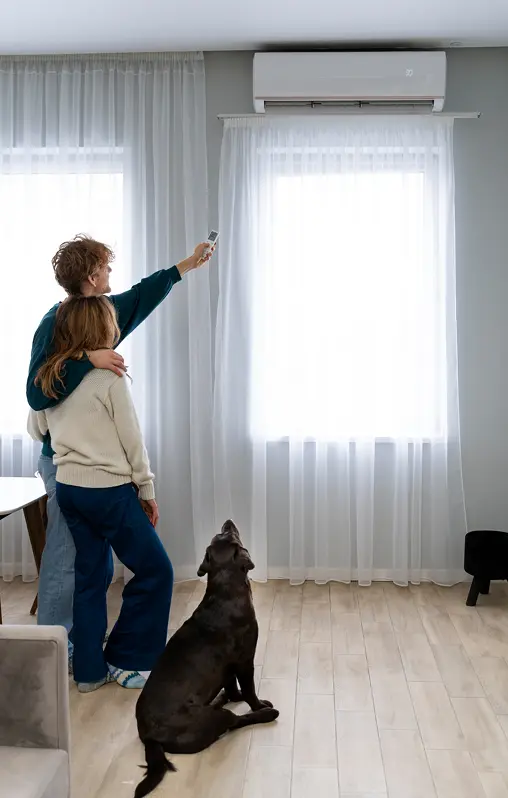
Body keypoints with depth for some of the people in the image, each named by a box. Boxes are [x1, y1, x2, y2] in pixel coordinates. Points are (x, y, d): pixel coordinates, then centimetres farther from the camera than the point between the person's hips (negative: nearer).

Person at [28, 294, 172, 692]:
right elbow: (132, 440, -10)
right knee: (156, 571, 7)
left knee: (91, 575, 16)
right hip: (109, 490, -7)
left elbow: (36, 430, 17)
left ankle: (90, 670, 22)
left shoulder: (48, 378, 5)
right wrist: (147, 490, 0)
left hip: (68, 488, 7)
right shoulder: (110, 378, -14)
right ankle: (125, 660, 13)